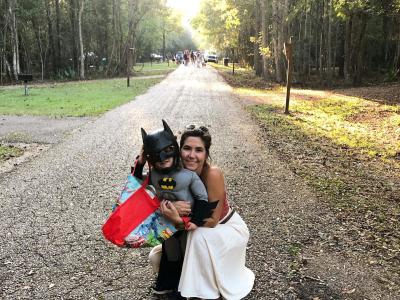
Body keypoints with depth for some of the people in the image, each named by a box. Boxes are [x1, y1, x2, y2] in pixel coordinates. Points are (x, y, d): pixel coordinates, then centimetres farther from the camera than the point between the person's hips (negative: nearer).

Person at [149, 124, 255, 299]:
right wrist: (172, 207, -35)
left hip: (228, 227, -5)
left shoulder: (213, 174, -31)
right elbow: (163, 205, -12)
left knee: (199, 236, -35)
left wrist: (179, 220, -39)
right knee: (156, 257, -2)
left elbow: (213, 221, -27)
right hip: (195, 231, 5)